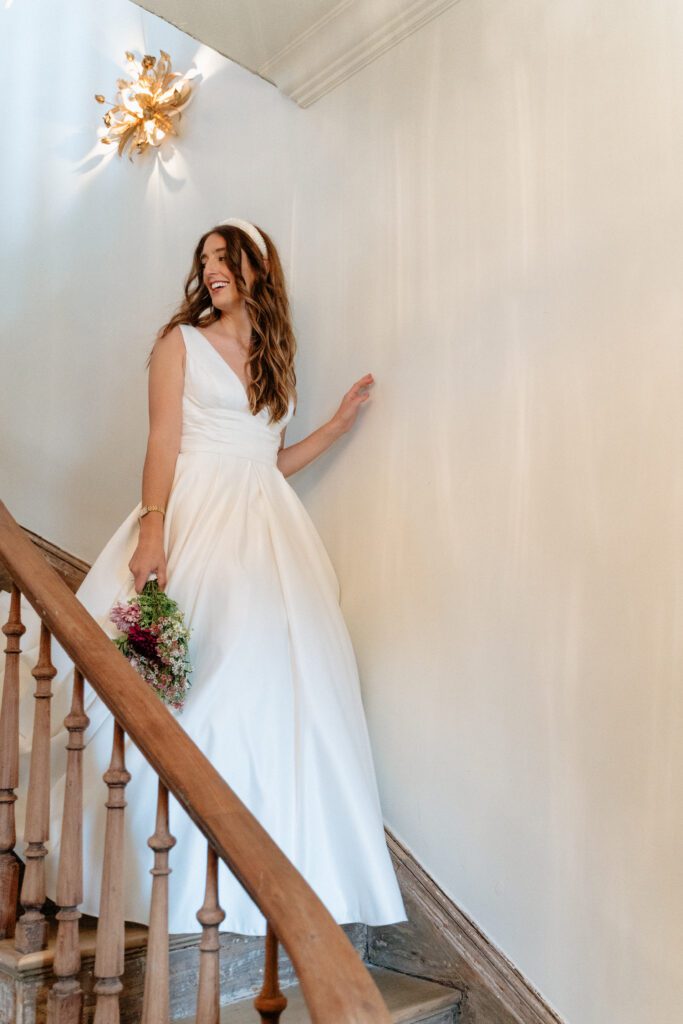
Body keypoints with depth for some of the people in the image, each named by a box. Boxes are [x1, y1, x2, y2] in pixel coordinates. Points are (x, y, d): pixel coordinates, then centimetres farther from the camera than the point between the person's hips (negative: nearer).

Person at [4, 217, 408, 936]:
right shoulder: (182, 342, 8)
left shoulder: (275, 358, 20)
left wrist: (338, 424, 13)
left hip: (266, 527, 4)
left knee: (272, 679, -5)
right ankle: (170, 869, 6)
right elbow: (162, 442, -3)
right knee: (184, 683, -8)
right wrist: (151, 530, -17)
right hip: (197, 518, -4)